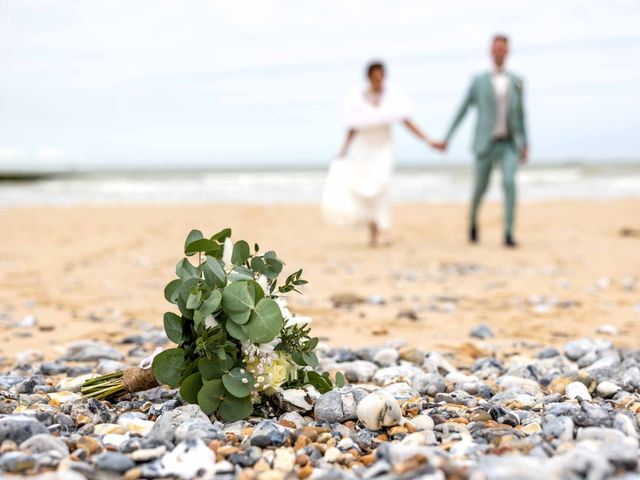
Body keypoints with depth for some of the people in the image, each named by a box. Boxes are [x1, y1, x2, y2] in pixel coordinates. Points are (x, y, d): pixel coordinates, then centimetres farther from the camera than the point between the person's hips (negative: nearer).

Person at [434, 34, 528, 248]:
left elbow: (520, 114, 14)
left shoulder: (516, 81, 8)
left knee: (509, 183, -21)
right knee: (480, 189, 7)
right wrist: (446, 140, 0)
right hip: (485, 144, -1)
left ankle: (508, 234, -17)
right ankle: (473, 220, 40)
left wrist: (525, 145, 7)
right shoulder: (479, 81, 1)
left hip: (509, 144, 1)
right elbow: (461, 112, 4)